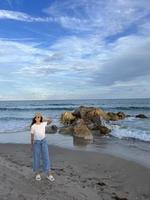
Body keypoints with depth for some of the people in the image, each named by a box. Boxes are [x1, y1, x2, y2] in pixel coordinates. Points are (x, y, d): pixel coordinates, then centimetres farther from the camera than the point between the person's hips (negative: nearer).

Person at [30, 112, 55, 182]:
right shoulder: (33, 126, -8)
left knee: (46, 157, 1)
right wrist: (32, 145, 2)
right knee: (36, 158, 7)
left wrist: (44, 120, -4)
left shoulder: (43, 124, -3)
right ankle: (37, 174, 24)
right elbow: (32, 136, -1)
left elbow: (50, 120, 12)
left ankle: (49, 174, 6)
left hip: (44, 141, 2)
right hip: (36, 142, -1)